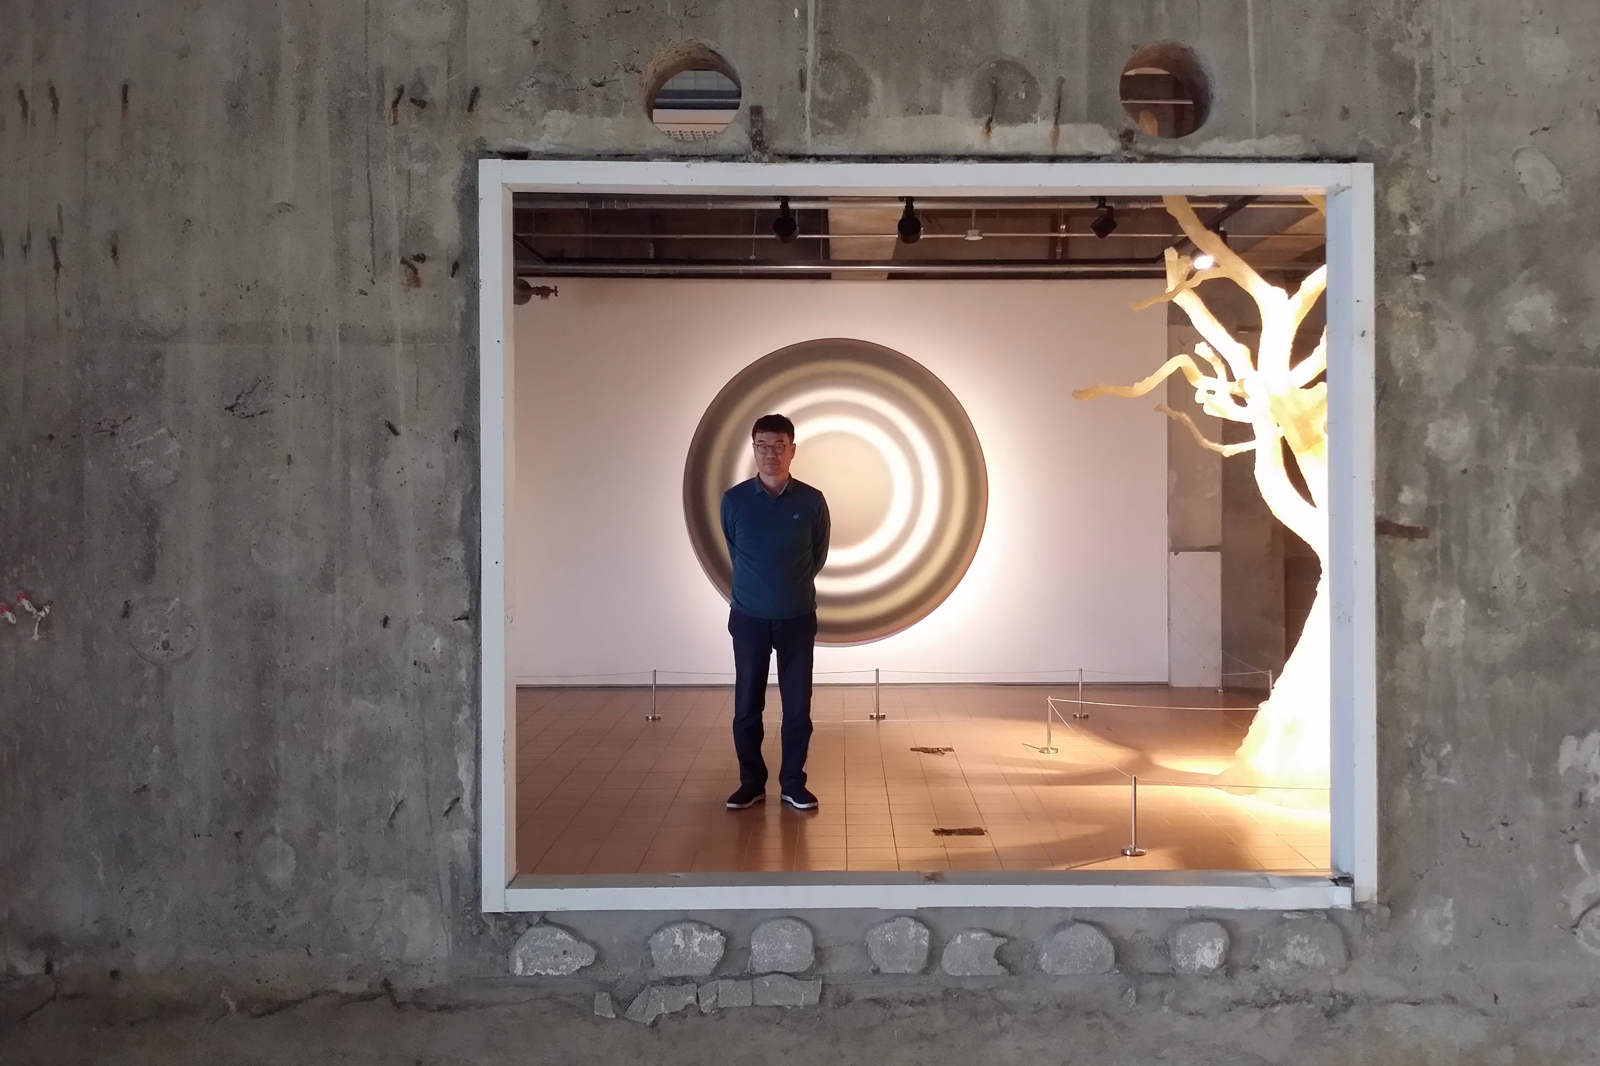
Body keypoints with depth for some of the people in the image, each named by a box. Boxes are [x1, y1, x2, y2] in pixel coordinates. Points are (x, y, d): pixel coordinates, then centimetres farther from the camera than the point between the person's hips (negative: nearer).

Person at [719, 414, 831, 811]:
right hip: (748, 618, 0)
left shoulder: (811, 501, -5)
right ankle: (751, 782, 18)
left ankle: (793, 783, 17)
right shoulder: (733, 500, -4)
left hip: (798, 617, 0)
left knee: (797, 705, 5)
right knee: (747, 706, 5)